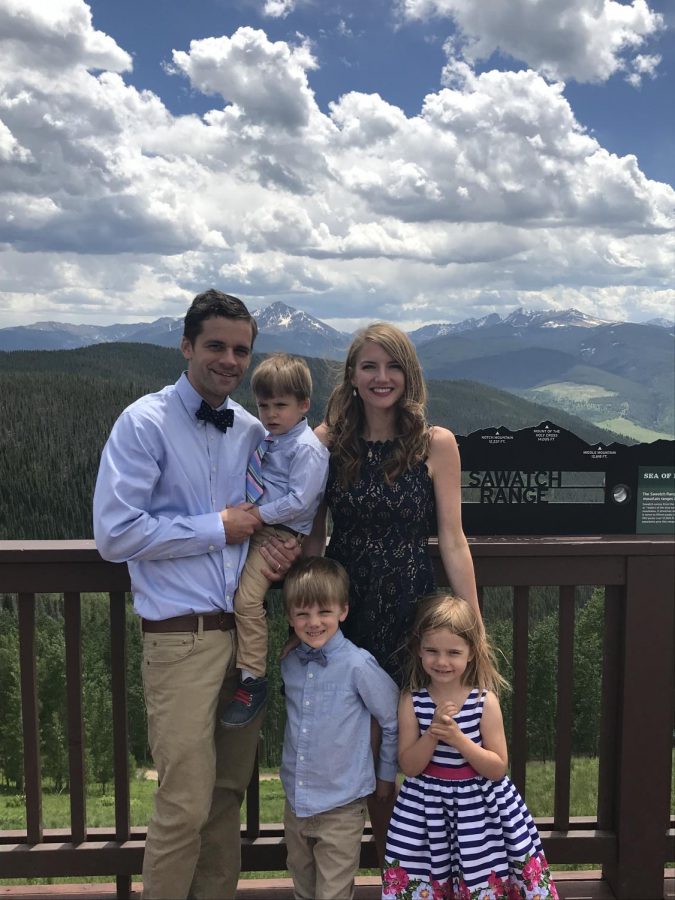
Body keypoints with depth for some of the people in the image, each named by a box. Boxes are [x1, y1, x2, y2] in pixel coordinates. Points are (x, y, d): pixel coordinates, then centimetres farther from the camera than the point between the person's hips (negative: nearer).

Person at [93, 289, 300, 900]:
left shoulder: (254, 431, 10)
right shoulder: (146, 423, -7)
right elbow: (114, 533, -14)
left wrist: (280, 546, -1)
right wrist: (217, 528, -12)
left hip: (244, 631, 6)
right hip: (182, 638, -5)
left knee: (229, 793, 15)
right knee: (186, 805, 0)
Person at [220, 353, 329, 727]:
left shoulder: (307, 448, -14)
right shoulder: (267, 440, 13)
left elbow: (299, 500, -20)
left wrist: (257, 514, -19)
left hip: (280, 534, -9)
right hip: (254, 525, 9)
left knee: (246, 599, -19)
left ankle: (252, 681, -5)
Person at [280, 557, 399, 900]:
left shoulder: (357, 665, -19)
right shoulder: (289, 663, -2)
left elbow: (394, 720, -8)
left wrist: (386, 775, 2)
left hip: (341, 807, -5)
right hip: (295, 802, 5)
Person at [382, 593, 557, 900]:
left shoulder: (485, 701, -11)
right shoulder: (412, 701, -7)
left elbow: (498, 769, -10)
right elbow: (409, 766, -8)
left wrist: (458, 738, -23)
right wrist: (433, 733, -24)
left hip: (480, 808, -1)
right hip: (427, 809, 1)